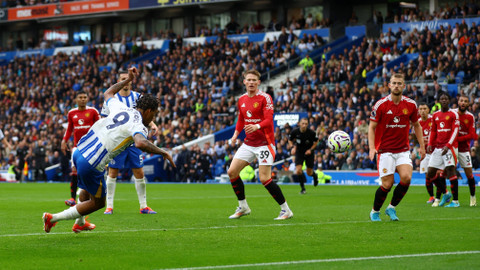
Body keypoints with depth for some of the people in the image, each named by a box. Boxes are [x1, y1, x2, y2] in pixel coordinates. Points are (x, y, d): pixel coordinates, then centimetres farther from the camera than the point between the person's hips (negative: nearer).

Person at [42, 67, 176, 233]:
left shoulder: (121, 108, 9)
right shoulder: (138, 126, -12)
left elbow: (108, 93, 31)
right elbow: (140, 143, -36)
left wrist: (128, 79, 39)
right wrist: (163, 153, -23)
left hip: (79, 152, 8)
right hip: (91, 166, -8)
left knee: (89, 189, 35)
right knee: (98, 202, 15)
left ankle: (79, 223, 53)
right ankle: (53, 218, 14)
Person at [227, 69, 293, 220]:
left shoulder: (265, 98, -11)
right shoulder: (242, 100, 9)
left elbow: (269, 120, -20)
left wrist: (257, 126, -39)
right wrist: (236, 134, 7)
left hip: (264, 143, -7)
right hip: (248, 144, 7)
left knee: (265, 179, -14)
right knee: (232, 172, -1)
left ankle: (286, 210, -2)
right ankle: (243, 207, 14)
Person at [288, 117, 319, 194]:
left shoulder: (311, 133, -20)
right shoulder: (295, 132, -16)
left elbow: (316, 141, -1)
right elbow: (290, 140, 4)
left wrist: (311, 149, -12)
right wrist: (293, 147, -13)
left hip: (309, 153, -1)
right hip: (299, 152, 1)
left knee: (309, 173, 6)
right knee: (298, 171, -17)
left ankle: (315, 176, 45)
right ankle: (303, 188, 1)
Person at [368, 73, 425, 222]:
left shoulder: (411, 105, 1)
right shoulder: (381, 105, -7)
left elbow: (416, 125, 16)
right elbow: (372, 127, -2)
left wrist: (422, 146, 12)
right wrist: (372, 148, -14)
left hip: (403, 150, 2)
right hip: (385, 150, -2)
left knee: (406, 177, -19)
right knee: (387, 184, -8)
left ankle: (392, 208, 2)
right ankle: (375, 212, 17)